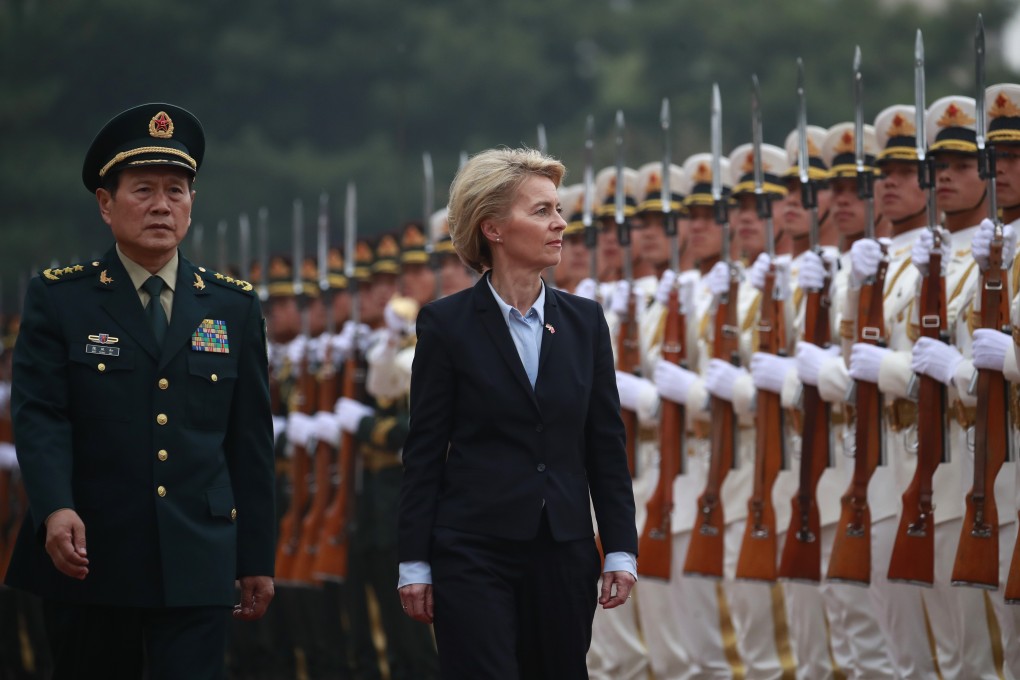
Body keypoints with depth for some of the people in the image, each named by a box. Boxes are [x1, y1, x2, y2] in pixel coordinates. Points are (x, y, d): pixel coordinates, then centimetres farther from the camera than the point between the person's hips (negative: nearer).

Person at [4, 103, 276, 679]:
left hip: (197, 566, 1)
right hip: (89, 561, -1)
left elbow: (252, 438, 10)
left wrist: (257, 558, 9)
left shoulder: (235, 307, 10)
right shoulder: (58, 299, 3)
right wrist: (55, 510, -25)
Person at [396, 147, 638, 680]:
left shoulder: (584, 321, 8)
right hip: (474, 551, -4)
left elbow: (605, 444, 10)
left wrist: (620, 551, 4)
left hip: (563, 554, 4)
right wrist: (415, 564, -4)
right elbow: (424, 451, -1)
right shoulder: (446, 325, -2)